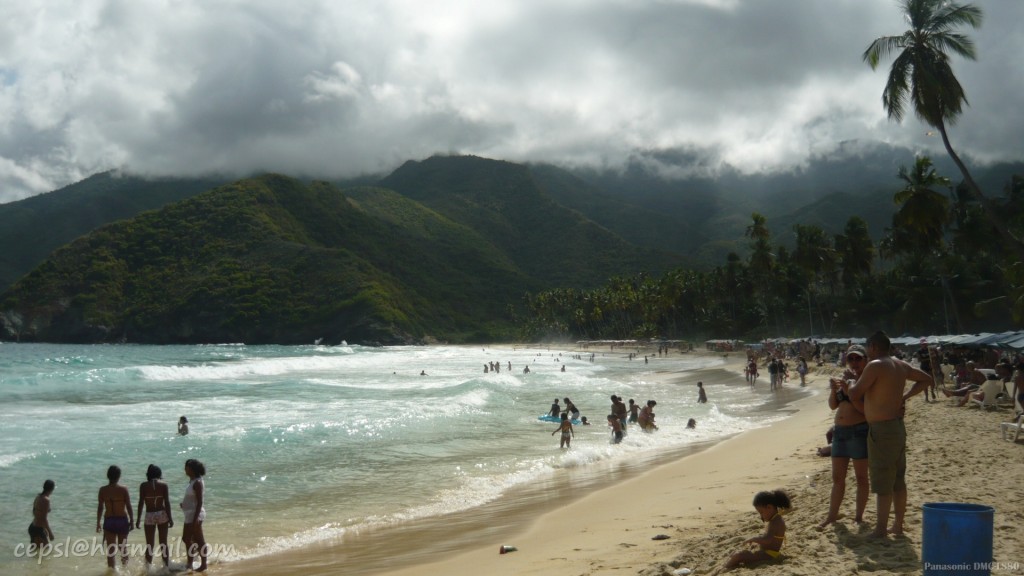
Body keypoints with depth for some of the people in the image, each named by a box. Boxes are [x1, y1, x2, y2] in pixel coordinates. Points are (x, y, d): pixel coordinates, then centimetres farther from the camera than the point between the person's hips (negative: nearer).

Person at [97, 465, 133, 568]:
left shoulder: (103, 490, -5)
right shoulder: (123, 490, -9)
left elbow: (100, 507, -1)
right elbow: (129, 507, -5)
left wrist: (98, 523, 9)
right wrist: (131, 521, 6)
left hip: (109, 521, 0)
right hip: (122, 521, 0)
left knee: (110, 549, 7)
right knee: (122, 546, 20)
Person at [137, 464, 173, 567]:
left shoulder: (143, 485, -4)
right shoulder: (163, 485, -3)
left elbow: (141, 503, -6)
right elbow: (167, 503, -4)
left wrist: (138, 518, 1)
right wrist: (170, 518, 2)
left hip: (149, 516, -1)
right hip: (162, 514, 1)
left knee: (149, 545, 8)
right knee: (164, 544, 11)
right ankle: (166, 566, 14)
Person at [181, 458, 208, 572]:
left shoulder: (197, 483, -19)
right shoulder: (192, 481, 8)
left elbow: (199, 502, -21)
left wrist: (195, 518, -23)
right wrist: (185, 504, 7)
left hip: (195, 515, -10)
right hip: (190, 515, 10)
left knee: (199, 540, 1)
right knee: (186, 539, 17)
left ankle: (203, 564, 10)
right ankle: (189, 563, 29)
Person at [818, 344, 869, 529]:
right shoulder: (844, 379, 12)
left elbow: (865, 409, -18)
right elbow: (833, 405, 10)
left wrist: (849, 392, -24)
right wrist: (833, 390, -8)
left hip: (860, 432, -7)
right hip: (839, 431, 7)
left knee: (861, 477, 4)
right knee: (837, 478, 12)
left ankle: (859, 516, 12)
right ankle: (832, 515, 19)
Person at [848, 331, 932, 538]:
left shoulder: (875, 366, -15)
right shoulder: (901, 366, 10)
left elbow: (854, 395, -15)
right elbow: (926, 379, 25)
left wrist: (850, 382, 6)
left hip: (881, 429, -9)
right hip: (898, 426, 9)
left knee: (882, 484, -4)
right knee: (898, 481, 14)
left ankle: (881, 529, 1)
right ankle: (898, 525, 22)